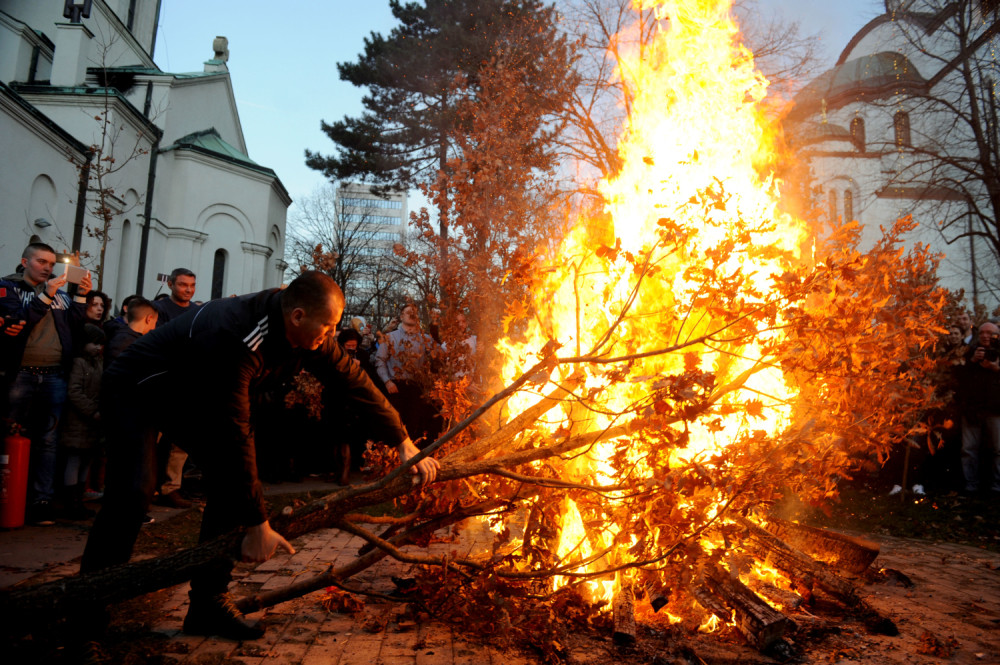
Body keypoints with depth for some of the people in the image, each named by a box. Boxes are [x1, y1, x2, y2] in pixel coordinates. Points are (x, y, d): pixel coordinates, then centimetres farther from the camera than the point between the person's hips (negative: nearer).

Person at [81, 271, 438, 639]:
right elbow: (233, 433, -39)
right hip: (134, 391, -7)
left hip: (195, 396, 7)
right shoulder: (235, 340, -40)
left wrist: (404, 442, -10)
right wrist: (257, 526, -34)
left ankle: (208, 604, 4)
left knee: (231, 482, -6)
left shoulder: (309, 335, -16)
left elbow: (353, 381, -9)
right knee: (134, 489, -24)